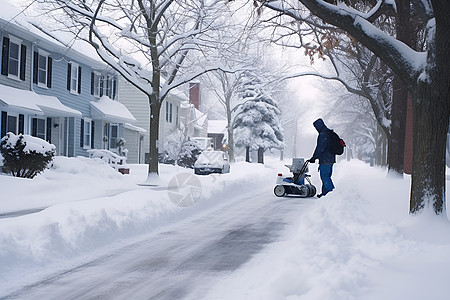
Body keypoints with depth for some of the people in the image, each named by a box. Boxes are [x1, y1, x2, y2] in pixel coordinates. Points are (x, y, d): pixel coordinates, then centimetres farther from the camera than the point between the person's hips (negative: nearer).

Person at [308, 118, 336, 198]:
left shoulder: (322, 135, -16)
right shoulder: (330, 133, 15)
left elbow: (320, 148, -20)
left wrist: (314, 158, -13)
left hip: (325, 160, -10)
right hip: (331, 159, 10)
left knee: (324, 176, -6)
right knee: (327, 176, 14)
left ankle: (332, 191, -9)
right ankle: (324, 192, 19)